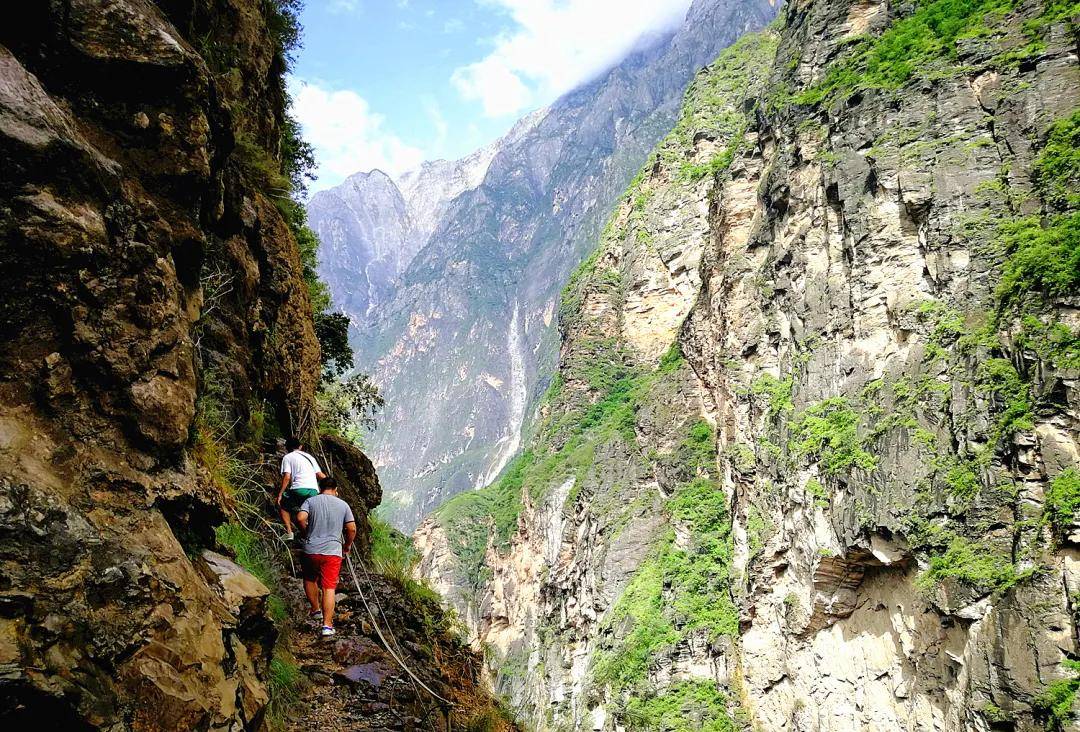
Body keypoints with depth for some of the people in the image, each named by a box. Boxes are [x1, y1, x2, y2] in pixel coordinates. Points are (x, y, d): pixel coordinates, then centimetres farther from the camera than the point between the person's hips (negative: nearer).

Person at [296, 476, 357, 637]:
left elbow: (300, 518, -12)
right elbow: (352, 529, 1)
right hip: (333, 552, -1)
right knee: (329, 588, -2)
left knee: (310, 579, 27)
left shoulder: (311, 501, 4)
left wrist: (306, 533, 7)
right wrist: (347, 545, 17)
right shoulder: (343, 505, 5)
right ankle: (327, 625, -8)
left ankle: (315, 609, 37)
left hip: (311, 550, 1)